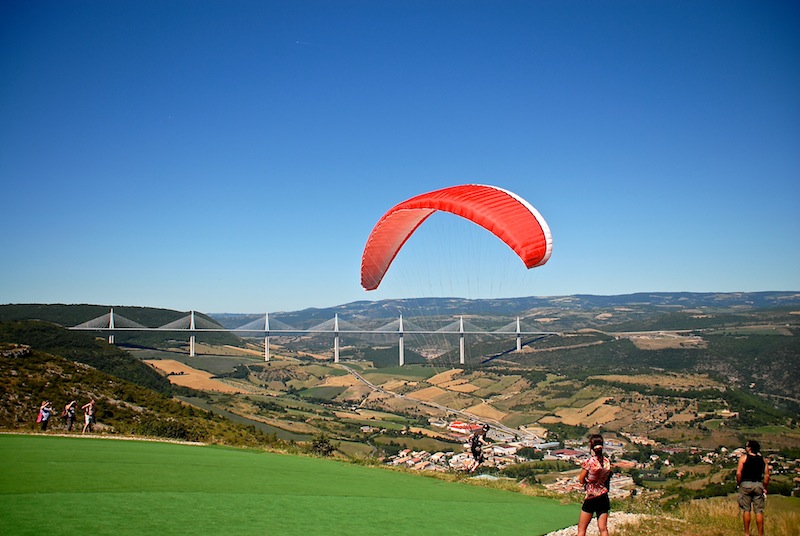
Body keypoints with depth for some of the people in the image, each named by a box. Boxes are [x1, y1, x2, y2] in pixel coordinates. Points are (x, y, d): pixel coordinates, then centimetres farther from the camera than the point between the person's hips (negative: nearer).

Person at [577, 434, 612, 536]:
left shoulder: (589, 462, -16)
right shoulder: (607, 462, -1)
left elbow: (581, 480, -7)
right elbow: (607, 478, 10)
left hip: (591, 498, -5)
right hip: (603, 497, 5)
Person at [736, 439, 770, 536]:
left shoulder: (744, 457, -4)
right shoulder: (763, 460, 6)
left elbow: (738, 473, -10)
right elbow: (767, 476, 3)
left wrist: (739, 484, 3)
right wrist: (764, 488, 12)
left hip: (746, 484, -2)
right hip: (758, 485, 3)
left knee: (746, 510, 5)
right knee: (759, 511, 5)